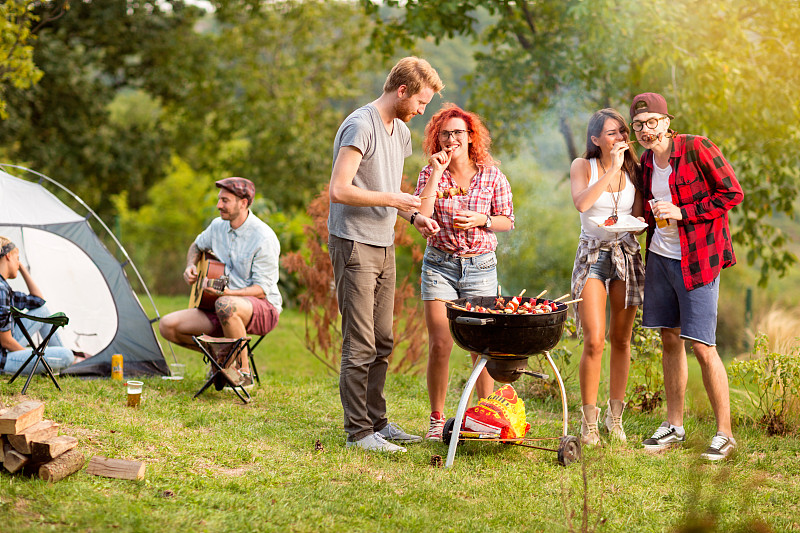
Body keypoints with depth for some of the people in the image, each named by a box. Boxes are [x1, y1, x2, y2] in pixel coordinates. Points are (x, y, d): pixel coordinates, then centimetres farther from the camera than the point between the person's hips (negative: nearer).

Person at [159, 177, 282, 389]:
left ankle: (244, 373, -23)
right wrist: (190, 267, 6)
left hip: (264, 310, -7)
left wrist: (226, 293, -35)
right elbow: (197, 246, 27)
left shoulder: (263, 238, -18)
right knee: (168, 326, -11)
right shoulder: (218, 226, 4)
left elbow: (261, 290, -20)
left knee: (226, 305, -42)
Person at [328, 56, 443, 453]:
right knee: (360, 345, -6)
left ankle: (376, 422, 21)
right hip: (354, 245, -9)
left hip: (384, 246, 9)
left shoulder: (401, 131, 15)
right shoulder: (361, 126, -14)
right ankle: (358, 432, -1)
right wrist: (393, 200, -16)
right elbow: (339, 190, -21)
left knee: (382, 343, 13)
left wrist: (413, 216, 8)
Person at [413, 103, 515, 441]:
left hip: (480, 265, 0)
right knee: (439, 346, -4)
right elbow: (421, 216, -14)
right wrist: (437, 173, -15)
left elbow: (508, 221, 7)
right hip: (440, 264, 0)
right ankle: (437, 420, 8)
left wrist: (481, 220, -12)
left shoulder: (491, 175, 0)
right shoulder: (431, 173, 0)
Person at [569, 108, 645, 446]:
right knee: (594, 341, -12)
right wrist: (612, 169, -20)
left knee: (621, 340, 7)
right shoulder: (583, 167, -2)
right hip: (592, 256, -3)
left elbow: (640, 217, 9)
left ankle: (615, 416, 17)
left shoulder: (633, 170, 6)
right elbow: (581, 202, -21)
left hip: (627, 255, 3)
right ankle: (589, 421, -1)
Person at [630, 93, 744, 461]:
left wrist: (682, 212, -17)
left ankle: (724, 433, 1)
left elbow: (732, 193, -12)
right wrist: (647, 217, 1)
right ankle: (674, 426, 22)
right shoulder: (646, 161, 9)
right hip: (660, 257, 7)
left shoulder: (697, 149, -12)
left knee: (702, 346, -9)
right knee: (669, 341, 11)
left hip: (696, 260, -7)